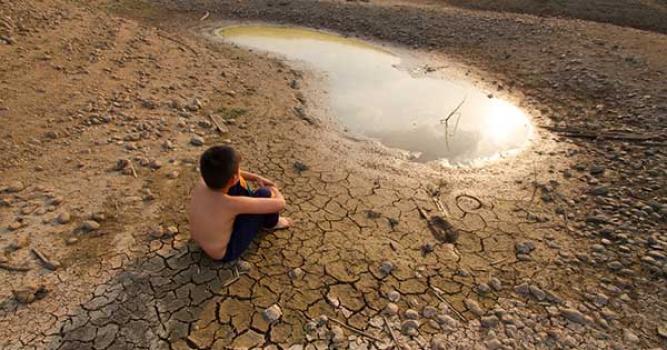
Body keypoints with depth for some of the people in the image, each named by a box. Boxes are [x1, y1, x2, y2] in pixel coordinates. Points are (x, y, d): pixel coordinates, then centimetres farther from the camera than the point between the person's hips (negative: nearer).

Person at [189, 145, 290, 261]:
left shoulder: (202, 183, -18)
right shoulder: (232, 204, -37)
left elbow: (224, 173, 7)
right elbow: (280, 204, -30)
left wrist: (256, 177, 3)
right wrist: (274, 190, -7)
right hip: (224, 253, -6)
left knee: (239, 182, 3)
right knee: (264, 194, -15)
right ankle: (271, 223, 18)